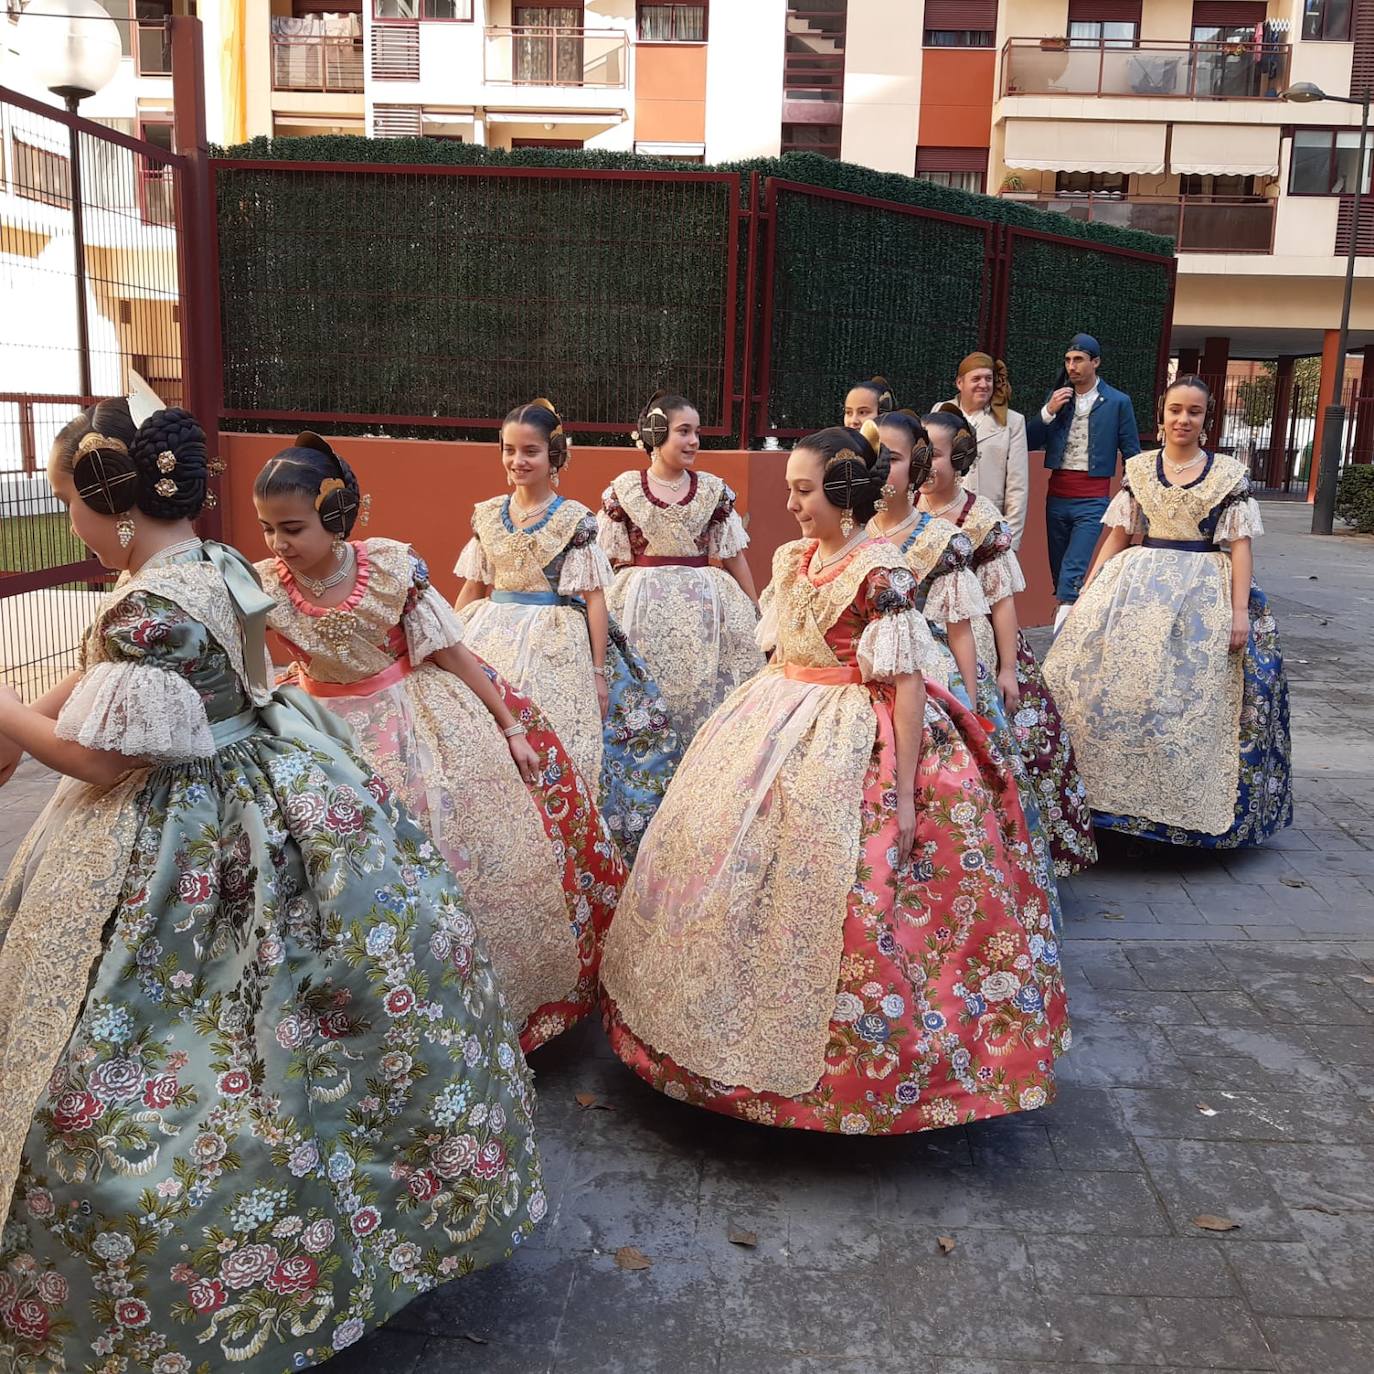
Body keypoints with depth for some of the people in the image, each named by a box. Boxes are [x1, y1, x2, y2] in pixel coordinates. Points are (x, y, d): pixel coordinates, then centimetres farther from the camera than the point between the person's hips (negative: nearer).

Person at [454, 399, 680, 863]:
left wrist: (599, 670, -8)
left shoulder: (575, 519, -4)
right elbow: (471, 588, 15)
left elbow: (593, 598, -4)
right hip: (494, 641, 4)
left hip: (560, 648, -4)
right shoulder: (487, 515, 8)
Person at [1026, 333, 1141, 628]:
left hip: (1092, 500, -5)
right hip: (1057, 496, 5)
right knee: (1059, 572, 10)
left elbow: (1131, 454, 2)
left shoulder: (1118, 402, -1)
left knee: (1073, 573, -16)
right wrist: (1048, 412, -9)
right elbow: (1030, 442, 6)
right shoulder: (1057, 398, 9)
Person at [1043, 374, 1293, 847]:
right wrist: (1086, 594, 2)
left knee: (1192, 698, -2)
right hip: (1137, 590, 2)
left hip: (1205, 596, -2)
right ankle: (1119, 794, 7)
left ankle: (1187, 806, 10)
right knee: (1117, 690, -4)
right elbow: (1117, 536, 9)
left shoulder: (1229, 474, 3)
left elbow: (1240, 545, -1)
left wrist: (1240, 610, -10)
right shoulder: (1139, 468, 9)